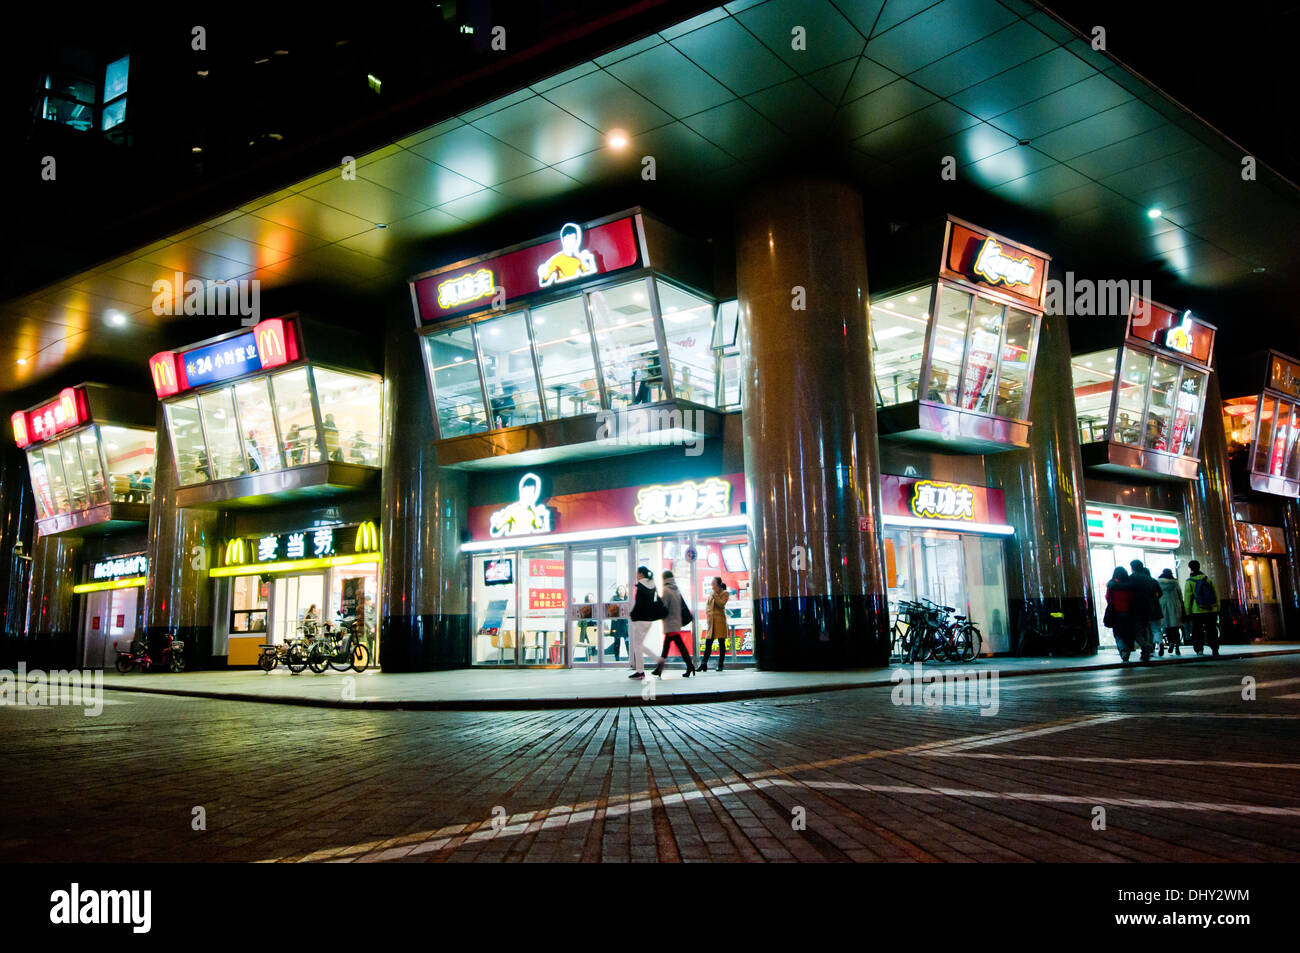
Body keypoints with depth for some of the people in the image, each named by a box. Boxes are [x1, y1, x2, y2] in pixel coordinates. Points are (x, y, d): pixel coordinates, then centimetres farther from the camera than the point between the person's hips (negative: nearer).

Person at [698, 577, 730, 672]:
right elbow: (707, 605, 19)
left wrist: (715, 595, -12)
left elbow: (721, 604, -13)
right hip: (711, 621, 5)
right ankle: (703, 664, 3)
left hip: (720, 621, -5)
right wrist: (708, 614, 3)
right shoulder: (711, 594, 17)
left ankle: (720, 665, 5)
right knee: (708, 644, 1)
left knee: (721, 644, 0)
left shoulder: (725, 593, 2)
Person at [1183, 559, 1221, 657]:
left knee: (1197, 632, 9)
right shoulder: (1208, 579, 5)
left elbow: (1187, 599, -7)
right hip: (1211, 611, 3)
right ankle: (1215, 650, 0)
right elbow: (1216, 595, 6)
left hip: (1197, 612, -3)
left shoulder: (1189, 582, -5)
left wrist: (1188, 613, -1)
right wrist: (1217, 609, 12)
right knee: (1212, 631, 7)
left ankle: (1199, 649, 6)